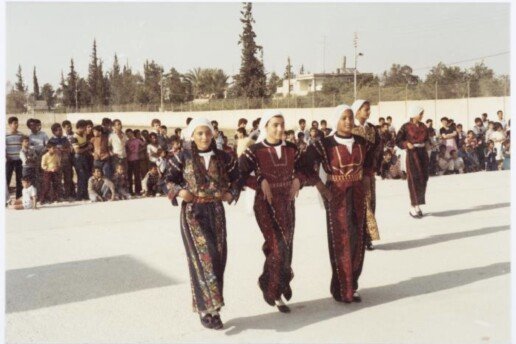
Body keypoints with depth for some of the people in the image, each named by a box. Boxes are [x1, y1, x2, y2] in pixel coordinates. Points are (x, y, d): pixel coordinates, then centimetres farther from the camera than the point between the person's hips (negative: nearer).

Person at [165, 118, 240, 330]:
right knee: (203, 257, -11)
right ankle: (206, 309, -4)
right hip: (192, 212, -3)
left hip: (215, 212, 3)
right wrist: (179, 192, -13)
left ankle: (209, 307, 16)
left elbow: (236, 178, 16)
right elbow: (169, 180, 5)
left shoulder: (222, 157, 3)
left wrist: (231, 194, 0)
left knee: (218, 257, 3)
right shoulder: (183, 157, -3)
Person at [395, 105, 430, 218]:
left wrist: (426, 143, 4)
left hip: (423, 153, 6)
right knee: (414, 179, -6)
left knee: (423, 179, 6)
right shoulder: (406, 127, -8)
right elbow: (398, 141, -4)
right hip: (412, 154, -6)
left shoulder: (423, 126, 9)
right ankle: (413, 208, 1)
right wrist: (406, 144, -19)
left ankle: (417, 206, 17)